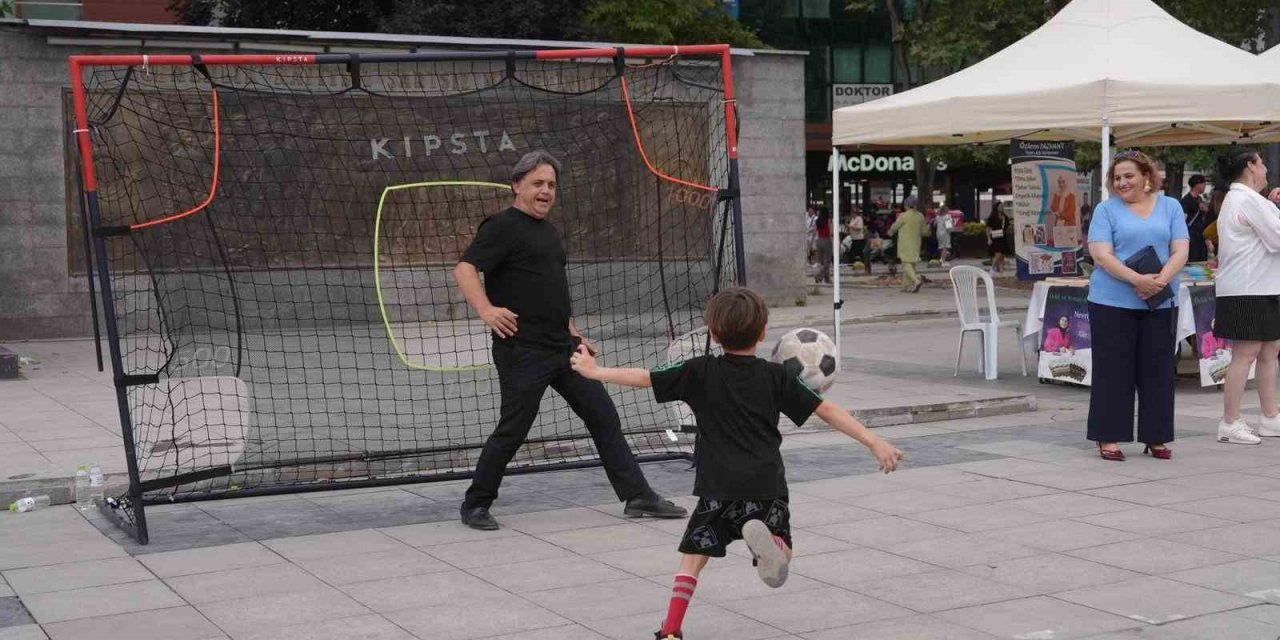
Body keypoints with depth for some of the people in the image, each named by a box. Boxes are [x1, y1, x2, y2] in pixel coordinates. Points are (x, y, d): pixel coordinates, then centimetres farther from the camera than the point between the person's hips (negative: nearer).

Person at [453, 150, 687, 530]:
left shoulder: (549, 232, 19)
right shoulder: (503, 227, -7)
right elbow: (464, 269, -18)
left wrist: (574, 334, 24)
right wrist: (486, 310, -33)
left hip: (563, 347, 8)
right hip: (523, 351, -8)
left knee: (604, 417, 6)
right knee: (511, 432, -2)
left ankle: (638, 497, 12)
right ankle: (475, 506, 15)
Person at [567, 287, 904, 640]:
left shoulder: (700, 372, 3)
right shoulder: (777, 376, 5)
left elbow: (644, 378, 6)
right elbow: (827, 410, 1)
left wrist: (594, 371, 19)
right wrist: (874, 443, 3)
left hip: (719, 487, 0)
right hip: (767, 487, 1)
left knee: (693, 555, 13)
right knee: (782, 555, 17)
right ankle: (766, 539, -17)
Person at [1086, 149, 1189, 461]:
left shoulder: (1170, 207, 10)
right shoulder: (1106, 209, 2)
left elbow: (1180, 252, 3)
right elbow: (1101, 255, -8)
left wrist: (1161, 281, -16)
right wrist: (1137, 280, -22)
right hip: (1112, 302, -2)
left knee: (1157, 370, 6)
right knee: (1113, 369, 0)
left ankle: (1156, 437, 15)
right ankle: (1109, 438, 7)